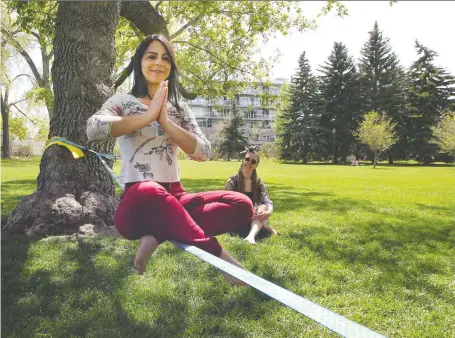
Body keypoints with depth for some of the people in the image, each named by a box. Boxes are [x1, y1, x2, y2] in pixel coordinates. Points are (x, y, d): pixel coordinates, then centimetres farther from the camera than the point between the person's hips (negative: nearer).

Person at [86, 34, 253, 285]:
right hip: (137, 205, -5)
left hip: (174, 200, 5)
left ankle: (158, 235, -23)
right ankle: (217, 255, -27)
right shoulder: (123, 101, 5)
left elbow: (203, 152, 2)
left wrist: (165, 121, -9)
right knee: (149, 192, -41)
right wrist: (149, 115, -16)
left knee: (241, 204, -16)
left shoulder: (179, 107, 16)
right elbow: (93, 129, -18)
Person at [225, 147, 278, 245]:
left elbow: (268, 202, -10)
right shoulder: (233, 181, -7)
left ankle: (251, 236, -51)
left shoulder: (259, 183, 3)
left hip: (253, 219, 3)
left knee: (263, 207, -31)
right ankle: (265, 227, -16)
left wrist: (268, 212, -35)